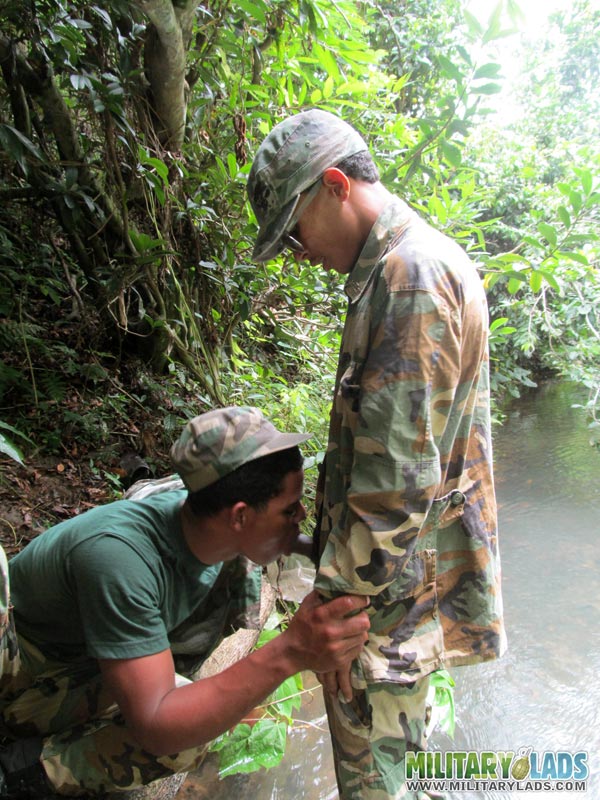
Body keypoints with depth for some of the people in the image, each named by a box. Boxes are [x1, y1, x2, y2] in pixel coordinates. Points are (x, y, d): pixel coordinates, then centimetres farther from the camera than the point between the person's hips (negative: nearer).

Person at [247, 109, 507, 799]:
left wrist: (340, 601, -19)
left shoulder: (415, 271, -20)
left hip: (395, 584, -10)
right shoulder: (395, 268, 13)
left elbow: (399, 473, -26)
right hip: (403, 562, 10)